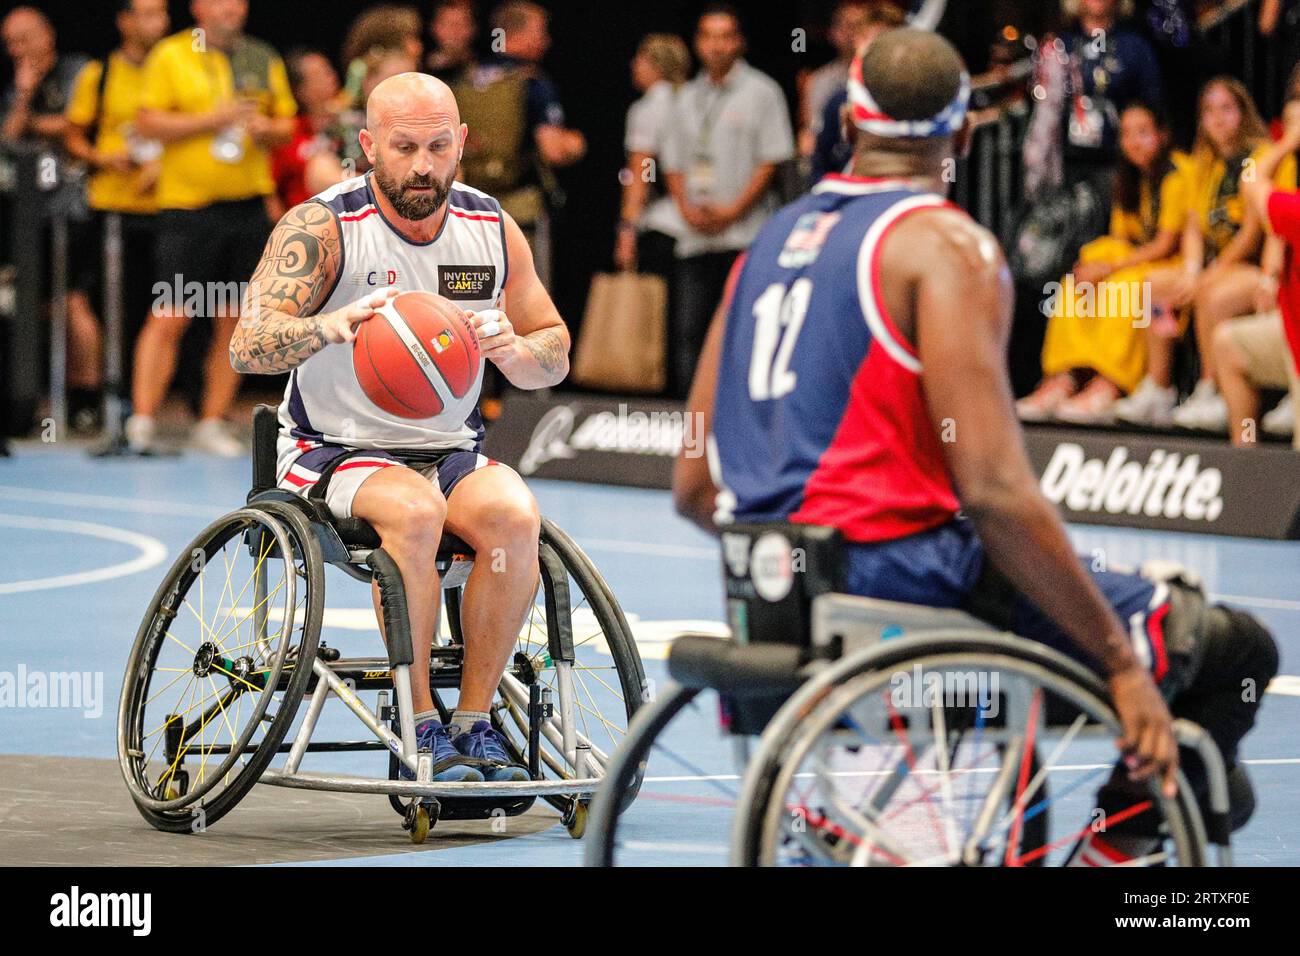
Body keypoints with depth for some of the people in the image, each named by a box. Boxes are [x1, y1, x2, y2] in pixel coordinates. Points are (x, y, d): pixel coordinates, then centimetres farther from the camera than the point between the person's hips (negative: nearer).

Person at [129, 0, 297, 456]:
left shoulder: (264, 60, 11)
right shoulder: (170, 56, 0)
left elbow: (287, 124, 16)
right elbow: (149, 123, -6)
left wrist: (267, 129, -6)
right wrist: (211, 119, -15)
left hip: (248, 207, 4)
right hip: (187, 206, -4)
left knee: (232, 320, 3)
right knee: (170, 316, -8)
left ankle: (211, 424, 10)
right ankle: (141, 422, -7)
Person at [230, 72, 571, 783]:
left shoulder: (493, 230, 3)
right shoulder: (321, 228, -11)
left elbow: (555, 356, 11)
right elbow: (247, 347, -21)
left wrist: (514, 351, -15)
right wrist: (332, 326, -42)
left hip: (451, 452, 4)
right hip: (336, 452, -4)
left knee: (513, 515, -28)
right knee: (415, 510, -35)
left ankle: (473, 724, -17)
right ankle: (420, 730, -25)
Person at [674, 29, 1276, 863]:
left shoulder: (773, 241, 15)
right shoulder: (948, 247, -8)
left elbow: (694, 487, 15)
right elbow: (995, 492, -19)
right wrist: (1122, 667, -13)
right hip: (903, 571, -8)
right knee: (1231, 644, -1)